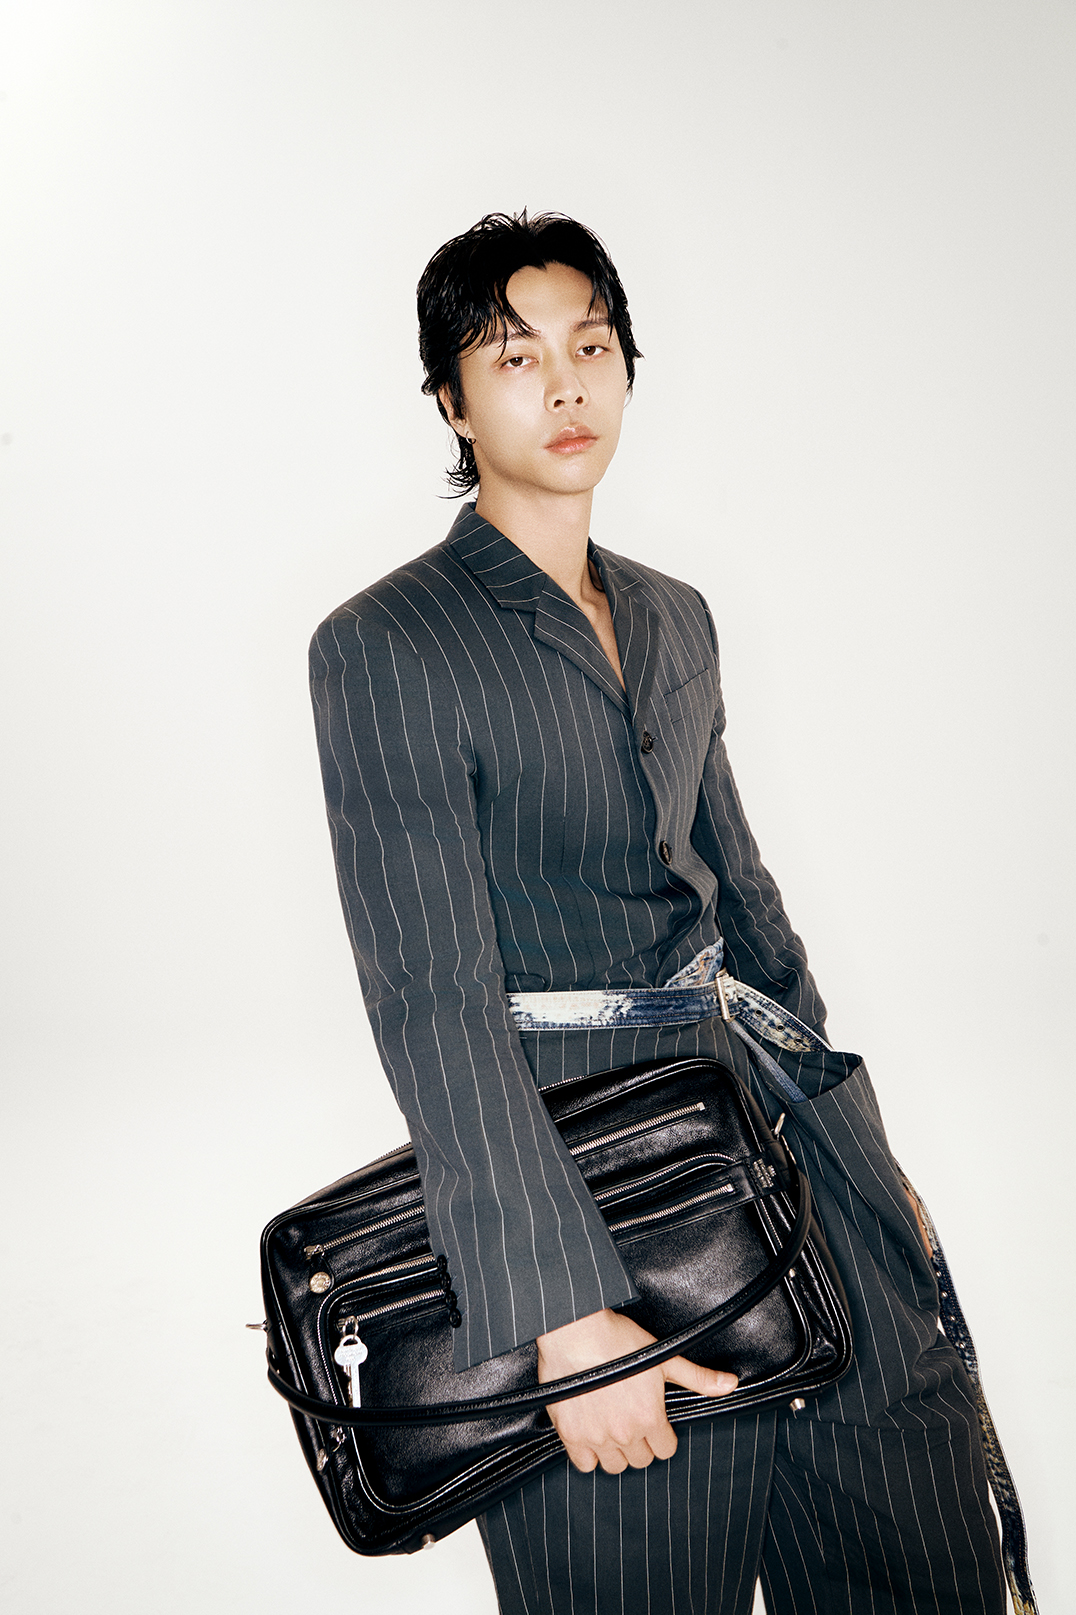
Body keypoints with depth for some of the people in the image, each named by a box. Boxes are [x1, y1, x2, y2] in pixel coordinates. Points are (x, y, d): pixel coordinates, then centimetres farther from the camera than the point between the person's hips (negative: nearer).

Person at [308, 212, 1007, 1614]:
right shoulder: (386, 647, -10)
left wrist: (860, 1144, 17)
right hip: (574, 1148, -6)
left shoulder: (675, 619, 12)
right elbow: (434, 1000, -17)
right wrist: (562, 1309, -22)